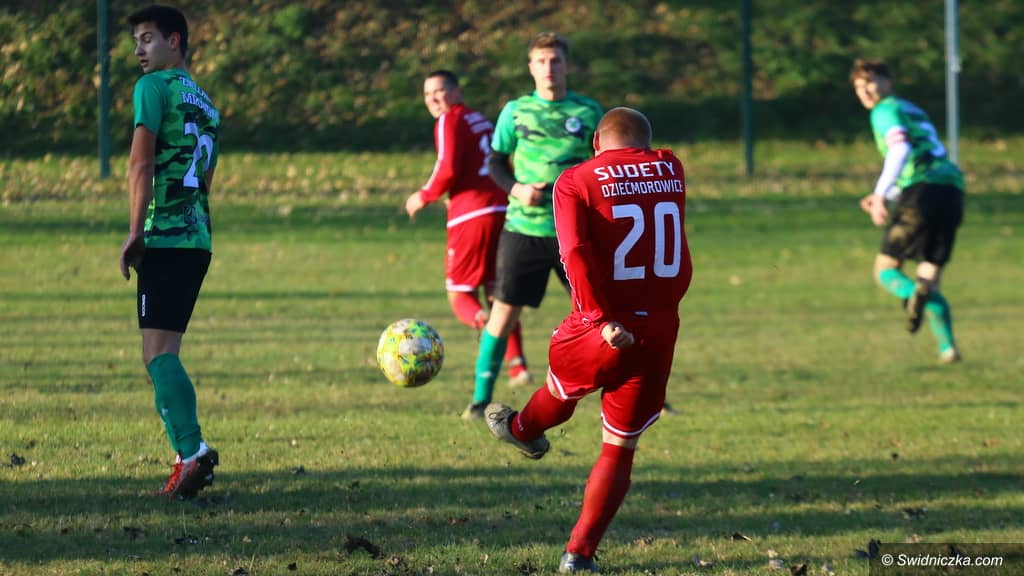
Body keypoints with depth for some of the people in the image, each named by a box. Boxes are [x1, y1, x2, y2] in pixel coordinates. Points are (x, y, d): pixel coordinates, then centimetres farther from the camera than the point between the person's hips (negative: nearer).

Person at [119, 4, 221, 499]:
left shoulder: (155, 86, -3)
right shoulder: (205, 105, 23)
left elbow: (141, 162, -13)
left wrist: (135, 232, -14)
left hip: (164, 236, -8)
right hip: (199, 240, 8)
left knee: (158, 352, -13)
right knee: (163, 352, 13)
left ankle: (193, 449, -28)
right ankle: (186, 459, 8)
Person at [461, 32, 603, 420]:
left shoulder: (588, 112, 4)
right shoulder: (516, 111, 4)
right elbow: (496, 164, 8)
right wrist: (517, 189, -10)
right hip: (524, 227, 0)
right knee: (504, 312, -1)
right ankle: (480, 399, 9)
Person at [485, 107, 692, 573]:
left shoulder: (575, 182, -5)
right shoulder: (670, 170, 7)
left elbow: (575, 254, -19)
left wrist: (604, 321, -21)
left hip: (602, 329, -2)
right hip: (660, 331, 2)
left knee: (563, 386, 31)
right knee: (621, 447, 11)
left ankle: (523, 429, 61)